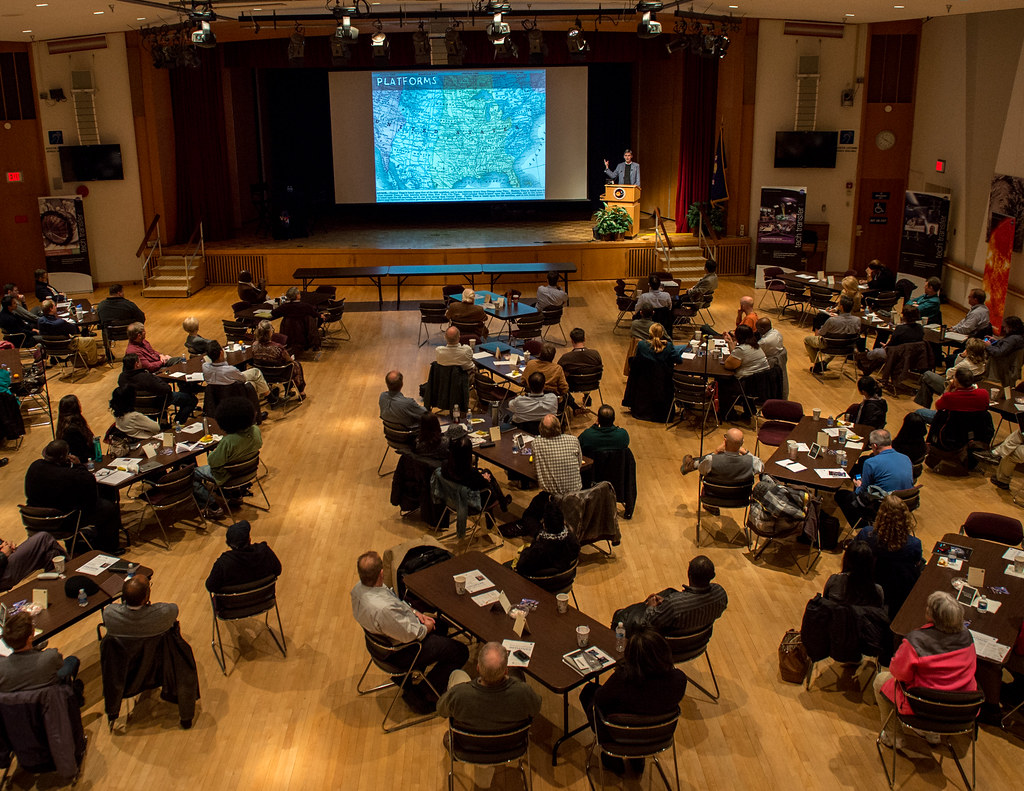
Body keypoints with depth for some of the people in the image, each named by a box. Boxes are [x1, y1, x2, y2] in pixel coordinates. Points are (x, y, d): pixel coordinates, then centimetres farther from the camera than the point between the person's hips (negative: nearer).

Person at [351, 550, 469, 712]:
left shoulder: (360, 587, -13)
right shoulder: (382, 609, -42)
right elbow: (409, 635, -27)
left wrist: (413, 612, 1)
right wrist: (426, 628, -8)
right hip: (400, 652, -9)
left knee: (441, 625, 29)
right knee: (460, 651, 1)